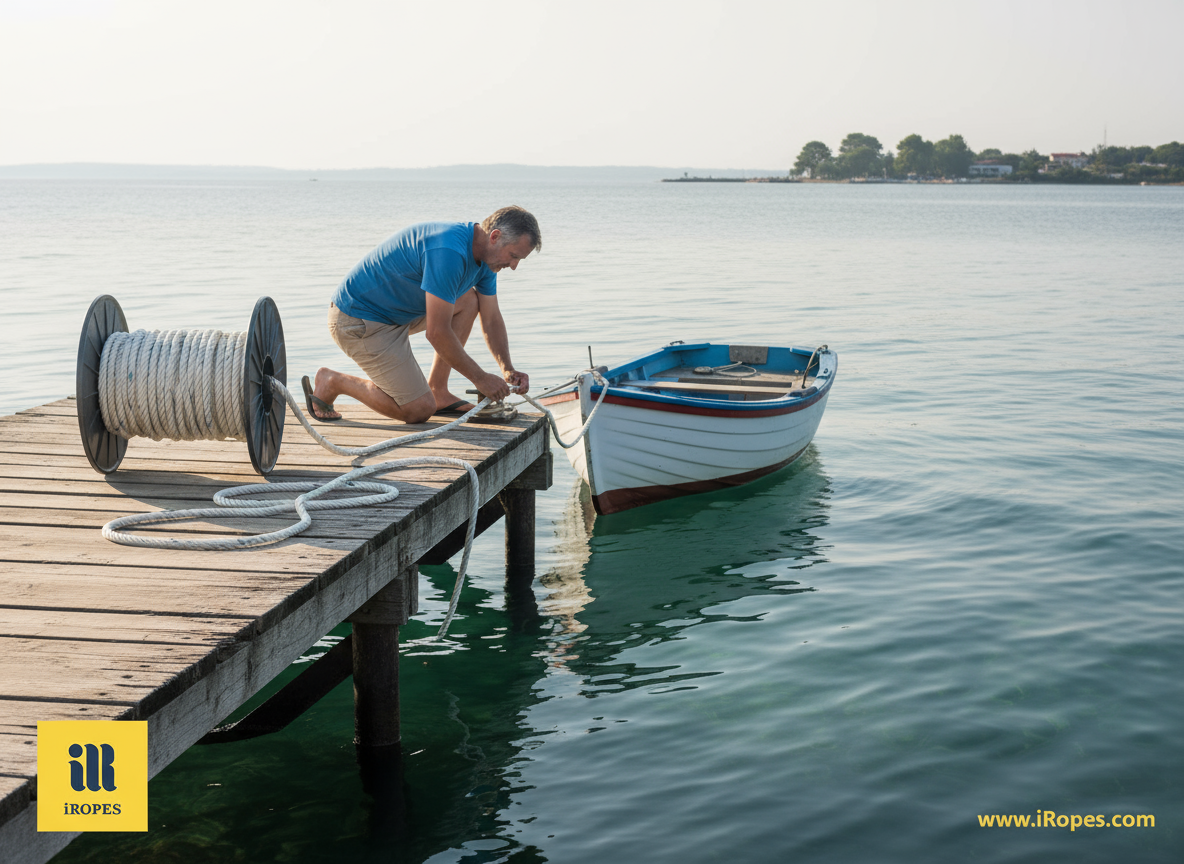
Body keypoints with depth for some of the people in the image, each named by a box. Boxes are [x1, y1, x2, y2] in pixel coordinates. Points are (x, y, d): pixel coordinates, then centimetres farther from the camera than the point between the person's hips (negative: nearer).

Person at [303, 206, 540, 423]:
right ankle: (333, 382, 5)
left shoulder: (484, 254, 1)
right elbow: (437, 332, -27)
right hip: (359, 321, -10)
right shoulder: (449, 252, -29)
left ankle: (437, 391, 8)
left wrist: (508, 369, -2)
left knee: (469, 300, 5)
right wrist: (479, 378, -18)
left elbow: (491, 319, 12)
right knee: (419, 410, -10)